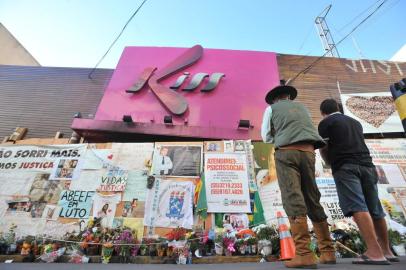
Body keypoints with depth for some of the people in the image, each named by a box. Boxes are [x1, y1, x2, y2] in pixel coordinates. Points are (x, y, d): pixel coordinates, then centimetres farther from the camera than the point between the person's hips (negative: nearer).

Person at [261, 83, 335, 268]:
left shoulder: (271, 108, 14)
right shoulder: (302, 108, 27)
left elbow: (266, 137, 13)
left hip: (287, 152, -5)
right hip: (308, 152, 5)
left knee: (293, 200, -10)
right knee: (313, 200, 9)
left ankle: (304, 254, -15)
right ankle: (327, 251, 14)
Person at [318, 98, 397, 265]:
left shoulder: (325, 123, 6)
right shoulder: (355, 122, 25)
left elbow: (323, 150, 5)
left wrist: (331, 164, 22)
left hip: (345, 167, -6)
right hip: (367, 165, 7)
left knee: (357, 207, -14)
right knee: (375, 210, 11)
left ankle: (375, 252, -22)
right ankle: (387, 251, 21)